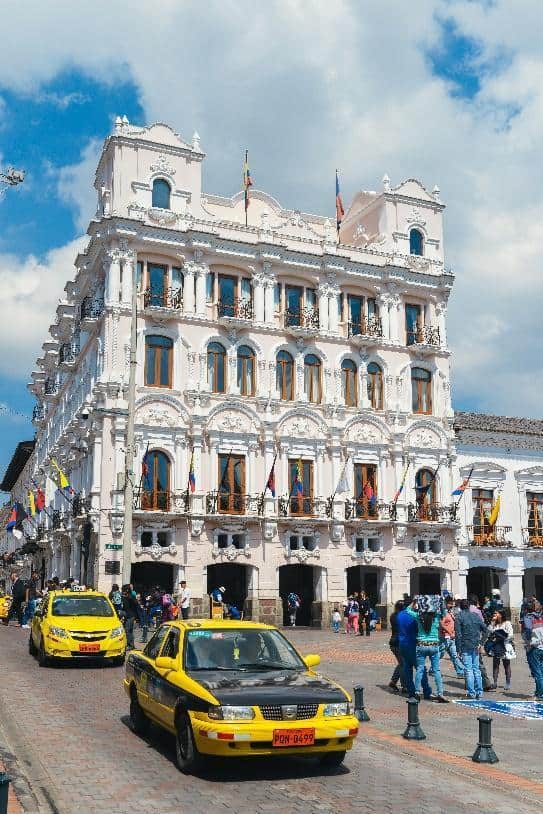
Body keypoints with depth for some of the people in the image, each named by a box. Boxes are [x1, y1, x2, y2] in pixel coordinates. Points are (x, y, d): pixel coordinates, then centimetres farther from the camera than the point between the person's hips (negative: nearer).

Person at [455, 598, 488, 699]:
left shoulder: (459, 618, -6)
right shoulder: (476, 616, 8)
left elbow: (458, 634, -10)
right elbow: (485, 629, 6)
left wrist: (459, 649, -7)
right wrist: (481, 642, 6)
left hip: (465, 646, -4)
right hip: (476, 646, 5)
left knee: (468, 670, 0)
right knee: (476, 669, 13)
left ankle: (471, 692, -1)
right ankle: (479, 691, 14)